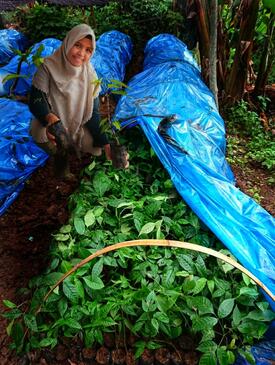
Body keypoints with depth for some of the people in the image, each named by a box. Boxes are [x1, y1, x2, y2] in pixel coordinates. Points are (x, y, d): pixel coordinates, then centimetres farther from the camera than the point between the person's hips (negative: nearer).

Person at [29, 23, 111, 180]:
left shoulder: (90, 74, -11)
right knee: (40, 133, -34)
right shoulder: (49, 66, -19)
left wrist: (105, 143, -24)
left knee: (97, 148, -19)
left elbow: (93, 113, -12)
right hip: (52, 125, -2)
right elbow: (36, 100, -22)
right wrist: (49, 117, -46)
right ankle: (61, 156, -1)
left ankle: (71, 146, 15)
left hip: (79, 126, 2)